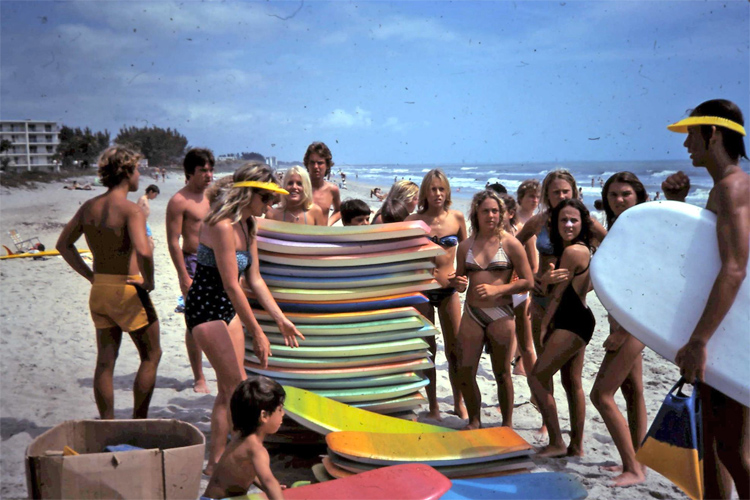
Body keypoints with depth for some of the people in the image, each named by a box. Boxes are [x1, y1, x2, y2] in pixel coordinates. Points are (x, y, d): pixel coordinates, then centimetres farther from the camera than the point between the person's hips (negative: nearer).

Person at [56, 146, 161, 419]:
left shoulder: (89, 207, 5)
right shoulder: (131, 209, -17)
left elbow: (63, 244, 13)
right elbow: (143, 251, -32)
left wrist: (90, 275, 12)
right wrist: (149, 281, -15)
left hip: (99, 291, 7)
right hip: (128, 289, -7)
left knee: (105, 361, 13)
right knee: (151, 356, 10)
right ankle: (138, 422, 11)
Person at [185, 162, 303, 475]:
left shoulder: (247, 226, 7)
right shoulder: (223, 226, -22)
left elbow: (254, 279, 11)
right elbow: (231, 286, -23)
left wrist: (281, 319, 9)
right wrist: (257, 333, -20)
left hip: (229, 310, 9)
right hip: (205, 309, -9)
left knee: (228, 390, 10)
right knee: (238, 387, -6)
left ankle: (217, 460, 20)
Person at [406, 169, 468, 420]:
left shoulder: (457, 217, -1)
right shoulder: (414, 220, -6)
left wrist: (462, 273, 1)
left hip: (449, 290, 1)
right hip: (422, 289, -1)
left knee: (455, 349, 5)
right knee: (428, 349, 8)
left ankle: (459, 403, 20)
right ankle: (433, 405, 20)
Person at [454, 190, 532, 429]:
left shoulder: (510, 243, -4)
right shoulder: (466, 246, 7)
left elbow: (528, 281, -6)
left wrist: (496, 289, -16)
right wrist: (459, 284, -7)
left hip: (501, 315, -3)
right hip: (472, 313, 4)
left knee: (502, 374, 6)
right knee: (464, 373, 3)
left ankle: (507, 425, 23)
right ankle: (474, 422, 23)